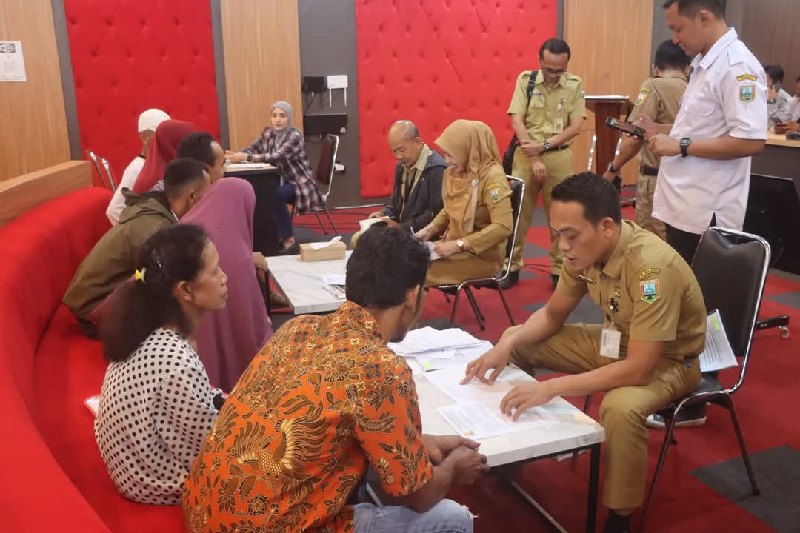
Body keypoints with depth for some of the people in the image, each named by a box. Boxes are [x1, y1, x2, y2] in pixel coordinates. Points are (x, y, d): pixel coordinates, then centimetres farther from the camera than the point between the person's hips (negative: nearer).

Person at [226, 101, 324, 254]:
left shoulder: (294, 135, -17)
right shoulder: (268, 132, 4)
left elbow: (277, 156, -30)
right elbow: (252, 149, 2)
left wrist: (245, 157, -36)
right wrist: (236, 155, -21)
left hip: (299, 183, -6)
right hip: (282, 180, 6)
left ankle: (289, 241, -23)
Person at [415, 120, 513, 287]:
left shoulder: (491, 176, -18)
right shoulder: (453, 172, 4)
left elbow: (503, 227, -26)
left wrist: (458, 245, -25)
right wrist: (429, 229, 1)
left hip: (483, 255, -7)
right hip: (455, 246, 7)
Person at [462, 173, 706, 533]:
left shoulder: (652, 267, -36)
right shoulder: (585, 249, -14)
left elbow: (638, 369, -37)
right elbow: (553, 314, 1)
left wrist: (550, 388, -40)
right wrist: (507, 344, -17)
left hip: (667, 360, -7)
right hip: (615, 340, 7)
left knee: (621, 407, -38)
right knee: (516, 342, 1)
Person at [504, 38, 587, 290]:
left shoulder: (575, 85, 0)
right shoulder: (525, 80, -1)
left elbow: (576, 126, -5)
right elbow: (517, 121, -7)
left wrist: (544, 145, -16)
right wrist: (534, 158, -14)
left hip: (559, 157, 0)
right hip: (526, 155, 0)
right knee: (518, 212, 4)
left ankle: (559, 269, 19)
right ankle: (512, 266, 16)